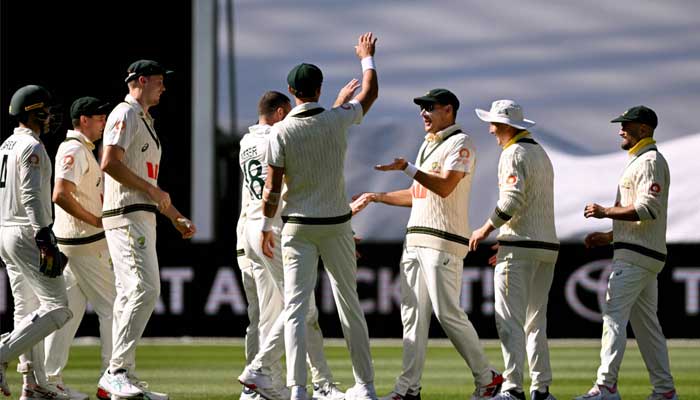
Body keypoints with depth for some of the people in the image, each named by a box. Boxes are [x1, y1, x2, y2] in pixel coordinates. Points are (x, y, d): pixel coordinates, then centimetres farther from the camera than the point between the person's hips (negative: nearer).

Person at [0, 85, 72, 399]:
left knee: (27, 310, 11)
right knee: (57, 308, -10)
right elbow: (32, 197, -21)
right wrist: (44, 239, -25)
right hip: (27, 234, -10)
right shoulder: (31, 147, -12)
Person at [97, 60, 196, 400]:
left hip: (143, 218, 10)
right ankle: (118, 371, -21)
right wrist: (152, 190, -16)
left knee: (132, 294, 7)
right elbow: (110, 163, -20)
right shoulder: (125, 115, -7)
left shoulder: (145, 121, 25)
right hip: (127, 215, -10)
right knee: (145, 288, -19)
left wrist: (177, 218, 24)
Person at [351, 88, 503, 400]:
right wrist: (377, 197, 26)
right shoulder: (428, 145, 22)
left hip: (443, 241, -9)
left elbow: (445, 188, -19)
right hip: (415, 239, 9)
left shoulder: (460, 143, -6)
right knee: (413, 313, 3)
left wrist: (408, 169, -24)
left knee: (447, 313, -11)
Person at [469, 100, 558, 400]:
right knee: (535, 321, 12)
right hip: (548, 245, 9)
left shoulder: (514, 154, -8)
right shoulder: (541, 153, 21)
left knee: (510, 321, -10)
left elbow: (513, 200, -20)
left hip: (520, 249, -9)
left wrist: (485, 230, -10)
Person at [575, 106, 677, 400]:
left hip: (635, 256, -11)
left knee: (614, 315, -15)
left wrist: (606, 212, -16)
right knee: (646, 323, 10)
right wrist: (608, 237, 20)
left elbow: (648, 208, -22)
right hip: (646, 255, 11)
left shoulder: (650, 161, -10)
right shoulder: (639, 162, 23)